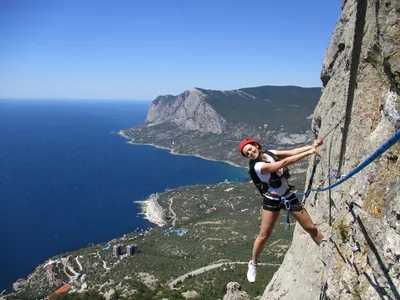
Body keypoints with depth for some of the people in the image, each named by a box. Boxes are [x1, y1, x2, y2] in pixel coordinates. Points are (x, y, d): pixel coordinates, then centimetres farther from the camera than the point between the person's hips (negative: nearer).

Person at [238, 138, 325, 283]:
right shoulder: (257, 166, -25)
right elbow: (285, 162, -32)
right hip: (272, 201, -5)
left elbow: (292, 152, -9)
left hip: (289, 196, 5)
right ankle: (253, 264, 25)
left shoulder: (269, 153, -4)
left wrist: (312, 145, -20)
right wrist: (309, 152, -32)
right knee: (263, 236, 3)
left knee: (311, 228, 9)